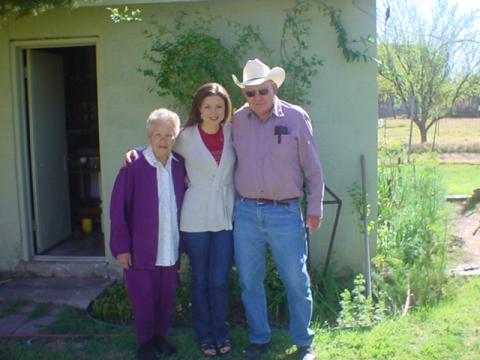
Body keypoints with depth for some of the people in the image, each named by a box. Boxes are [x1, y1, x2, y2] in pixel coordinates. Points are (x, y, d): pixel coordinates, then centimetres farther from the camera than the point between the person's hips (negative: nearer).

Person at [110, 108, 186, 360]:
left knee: (167, 297, 14)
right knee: (143, 299, 10)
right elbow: (118, 209, -10)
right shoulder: (133, 166, -13)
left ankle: (160, 336, 36)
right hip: (141, 249, -4)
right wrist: (121, 247, -10)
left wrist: (183, 240, 6)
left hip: (171, 248, 4)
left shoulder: (180, 165, 0)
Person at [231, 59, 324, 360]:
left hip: (285, 213, -2)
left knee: (296, 281, 5)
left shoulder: (296, 117, -4)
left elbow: (312, 168, 0)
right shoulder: (236, 121, 3)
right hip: (246, 212, 3)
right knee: (250, 281, 11)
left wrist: (315, 208, 0)